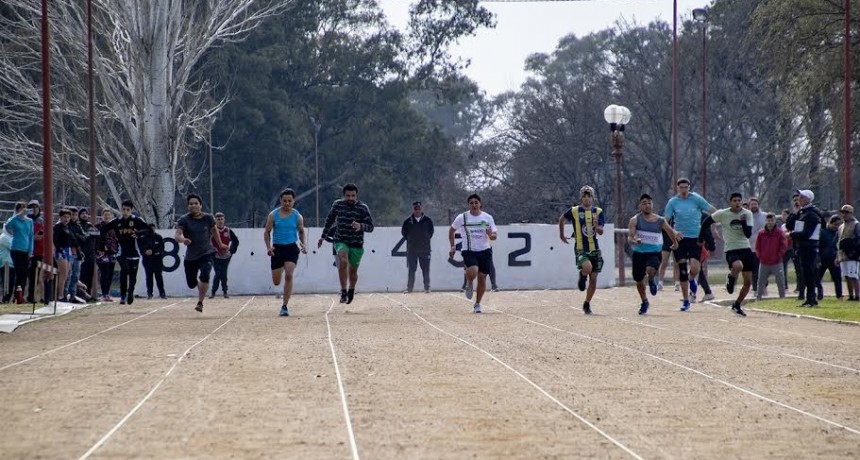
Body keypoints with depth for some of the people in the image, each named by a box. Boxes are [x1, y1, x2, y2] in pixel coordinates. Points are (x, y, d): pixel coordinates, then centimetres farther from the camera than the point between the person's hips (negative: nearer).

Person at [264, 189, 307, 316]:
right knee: (276, 282, 3)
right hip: (277, 248, 1)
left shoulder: (297, 216, 1)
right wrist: (268, 247, -10)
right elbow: (267, 232, 5)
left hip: (291, 248, -1)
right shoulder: (273, 215, -1)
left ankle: (285, 306, -14)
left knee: (288, 275, -20)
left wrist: (303, 244, -3)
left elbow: (301, 231, 15)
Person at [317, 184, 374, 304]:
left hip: (357, 245, 0)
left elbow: (370, 227, -9)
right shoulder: (337, 205, 0)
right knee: (343, 262, -28)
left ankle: (351, 290, 40)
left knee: (353, 271, 10)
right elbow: (329, 220, 17)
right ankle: (343, 291, -24)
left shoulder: (363, 208, -7)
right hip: (340, 241, 0)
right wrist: (323, 237, 21)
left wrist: (361, 226, -31)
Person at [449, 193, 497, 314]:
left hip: (485, 251, 2)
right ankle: (470, 284, 9)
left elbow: (494, 236, 6)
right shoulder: (462, 218, -1)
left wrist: (491, 235, -18)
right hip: (469, 251, -2)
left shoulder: (487, 218, 3)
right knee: (472, 272, -28)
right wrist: (452, 247, 8)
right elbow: (452, 230, 14)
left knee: (482, 277, 1)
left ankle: (477, 304, 18)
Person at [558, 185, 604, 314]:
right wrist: (561, 235, 23)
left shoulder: (598, 212, 3)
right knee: (587, 267, -32)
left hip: (594, 249, 3)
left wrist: (597, 226, -27)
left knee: (593, 280, 5)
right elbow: (561, 219, 16)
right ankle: (582, 276, 5)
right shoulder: (574, 211, -2)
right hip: (580, 249, -3)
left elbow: (601, 231, -6)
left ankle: (587, 304, 25)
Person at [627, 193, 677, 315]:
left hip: (654, 253, -1)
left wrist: (674, 242, 34)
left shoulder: (660, 221, 1)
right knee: (639, 281, 12)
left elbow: (669, 230, 22)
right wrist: (634, 241, -33)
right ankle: (644, 302, 39)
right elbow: (629, 237, -11)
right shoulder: (635, 220, -4)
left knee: (650, 270, -33)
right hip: (639, 253, 1)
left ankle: (651, 281, 5)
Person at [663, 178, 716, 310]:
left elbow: (712, 211, 2)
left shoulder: (696, 199, -2)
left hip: (695, 238, -1)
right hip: (680, 239, 1)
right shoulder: (673, 202, 1)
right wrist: (673, 232, -15)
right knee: (682, 271, 0)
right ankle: (686, 301, 11)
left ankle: (692, 280, 22)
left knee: (694, 269, -16)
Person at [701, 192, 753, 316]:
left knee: (748, 282, 4)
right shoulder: (722, 214, -7)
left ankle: (737, 305, 23)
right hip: (731, 249, -4)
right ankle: (731, 278, -3)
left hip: (745, 249, 4)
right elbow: (706, 222, 8)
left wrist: (743, 222, -22)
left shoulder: (747, 214, 0)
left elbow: (748, 234, -7)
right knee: (738, 266, -38)